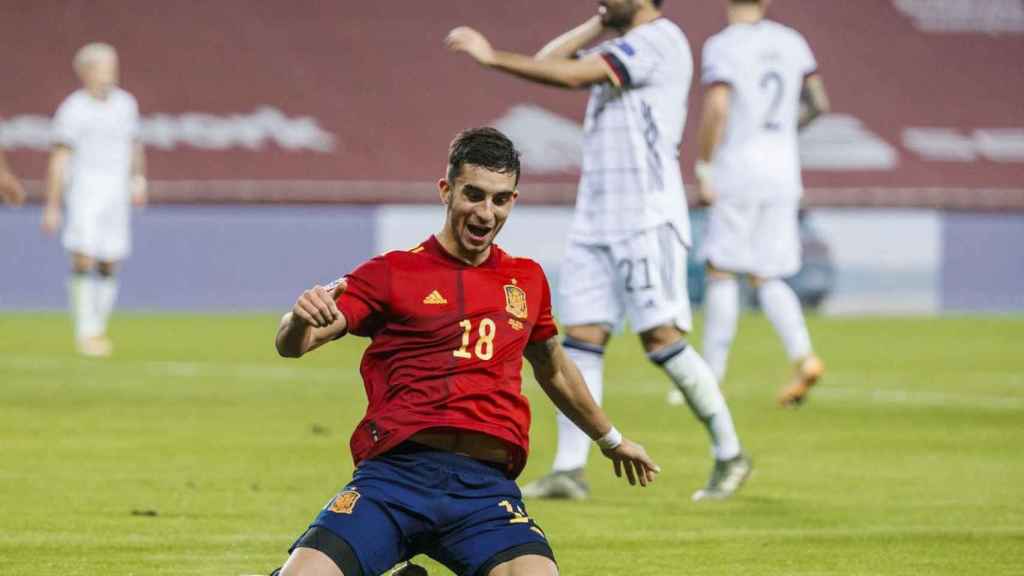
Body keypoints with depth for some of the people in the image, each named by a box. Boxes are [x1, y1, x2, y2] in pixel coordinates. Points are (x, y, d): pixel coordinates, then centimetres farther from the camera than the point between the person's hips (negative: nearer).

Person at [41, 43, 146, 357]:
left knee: (109, 266, 5)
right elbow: (59, 159, -5)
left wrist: (139, 178, 7)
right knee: (83, 261, -14)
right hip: (85, 190, -5)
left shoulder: (125, 103, 11)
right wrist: (51, 207, -7)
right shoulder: (73, 109, -5)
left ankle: (98, 330, 16)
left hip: (117, 194, 5)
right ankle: (85, 333, -11)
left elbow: (134, 144, 23)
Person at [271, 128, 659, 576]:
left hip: (487, 487, 2)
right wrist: (301, 319, -28)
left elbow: (553, 371, 38)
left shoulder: (527, 280, 19)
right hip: (395, 475, -2)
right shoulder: (393, 273, 6)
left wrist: (611, 439, 52)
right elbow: (291, 346, -4)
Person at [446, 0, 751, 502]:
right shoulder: (620, 47, 20)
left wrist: (492, 57, -17)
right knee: (581, 337, 0)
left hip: (647, 220, -9)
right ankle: (569, 471, -2)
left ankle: (730, 456, 3)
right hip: (594, 224, 9)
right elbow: (547, 64, 19)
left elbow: (572, 74, -18)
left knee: (662, 339, -9)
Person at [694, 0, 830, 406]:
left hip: (738, 167, -5)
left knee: (722, 273, 2)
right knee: (767, 278, 9)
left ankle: (711, 377, 2)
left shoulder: (721, 46, -9)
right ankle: (803, 356, -13)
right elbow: (818, 104, 11)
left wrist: (704, 168, -14)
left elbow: (717, 108, -21)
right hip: (783, 168, 5)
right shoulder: (791, 42, 9)